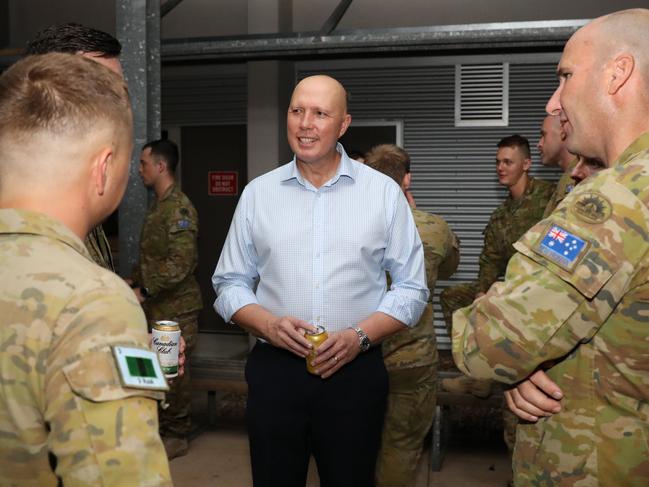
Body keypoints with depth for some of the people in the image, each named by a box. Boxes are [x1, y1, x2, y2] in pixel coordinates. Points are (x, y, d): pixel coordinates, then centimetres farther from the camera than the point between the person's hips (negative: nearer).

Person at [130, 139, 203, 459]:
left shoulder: (179, 207, -17)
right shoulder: (158, 205, 13)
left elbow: (180, 262, -23)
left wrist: (144, 291, -19)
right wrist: (134, 281, 11)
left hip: (175, 307, -9)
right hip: (156, 306, 9)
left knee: (174, 372, 2)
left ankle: (177, 436, 16)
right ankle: (162, 427, 32)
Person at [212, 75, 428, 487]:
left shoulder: (384, 192, 0)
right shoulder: (257, 193, 4)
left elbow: (411, 287, 1)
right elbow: (230, 283, 7)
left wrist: (360, 335, -14)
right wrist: (269, 325, -11)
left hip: (355, 372, -1)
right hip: (274, 370, 1)